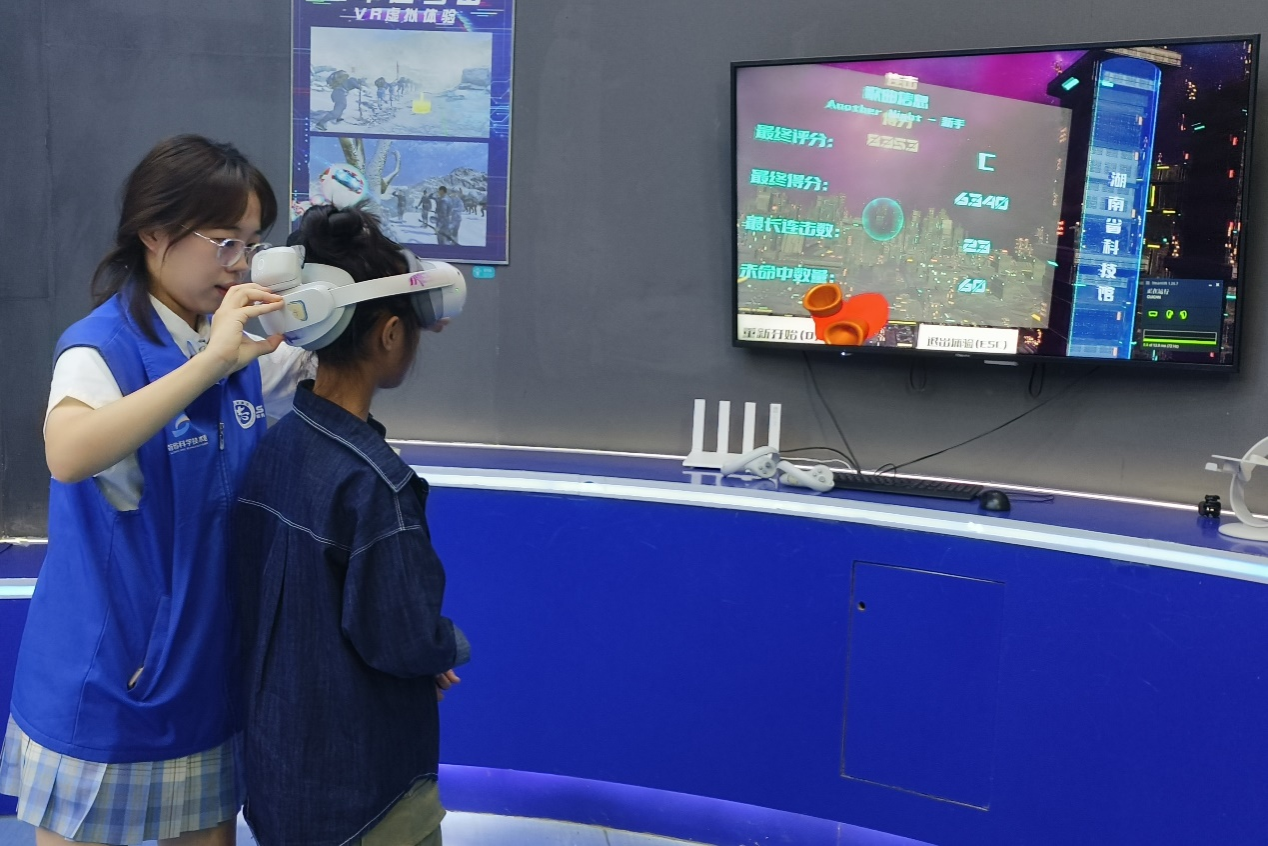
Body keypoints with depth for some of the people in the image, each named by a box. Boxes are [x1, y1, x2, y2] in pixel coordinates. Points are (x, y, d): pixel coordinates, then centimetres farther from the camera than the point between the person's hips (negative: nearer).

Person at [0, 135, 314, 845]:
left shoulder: (241, 345, 2)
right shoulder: (104, 346, -18)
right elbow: (69, 455, -38)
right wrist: (212, 359, -41)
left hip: (208, 674, 6)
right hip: (106, 690, -6)